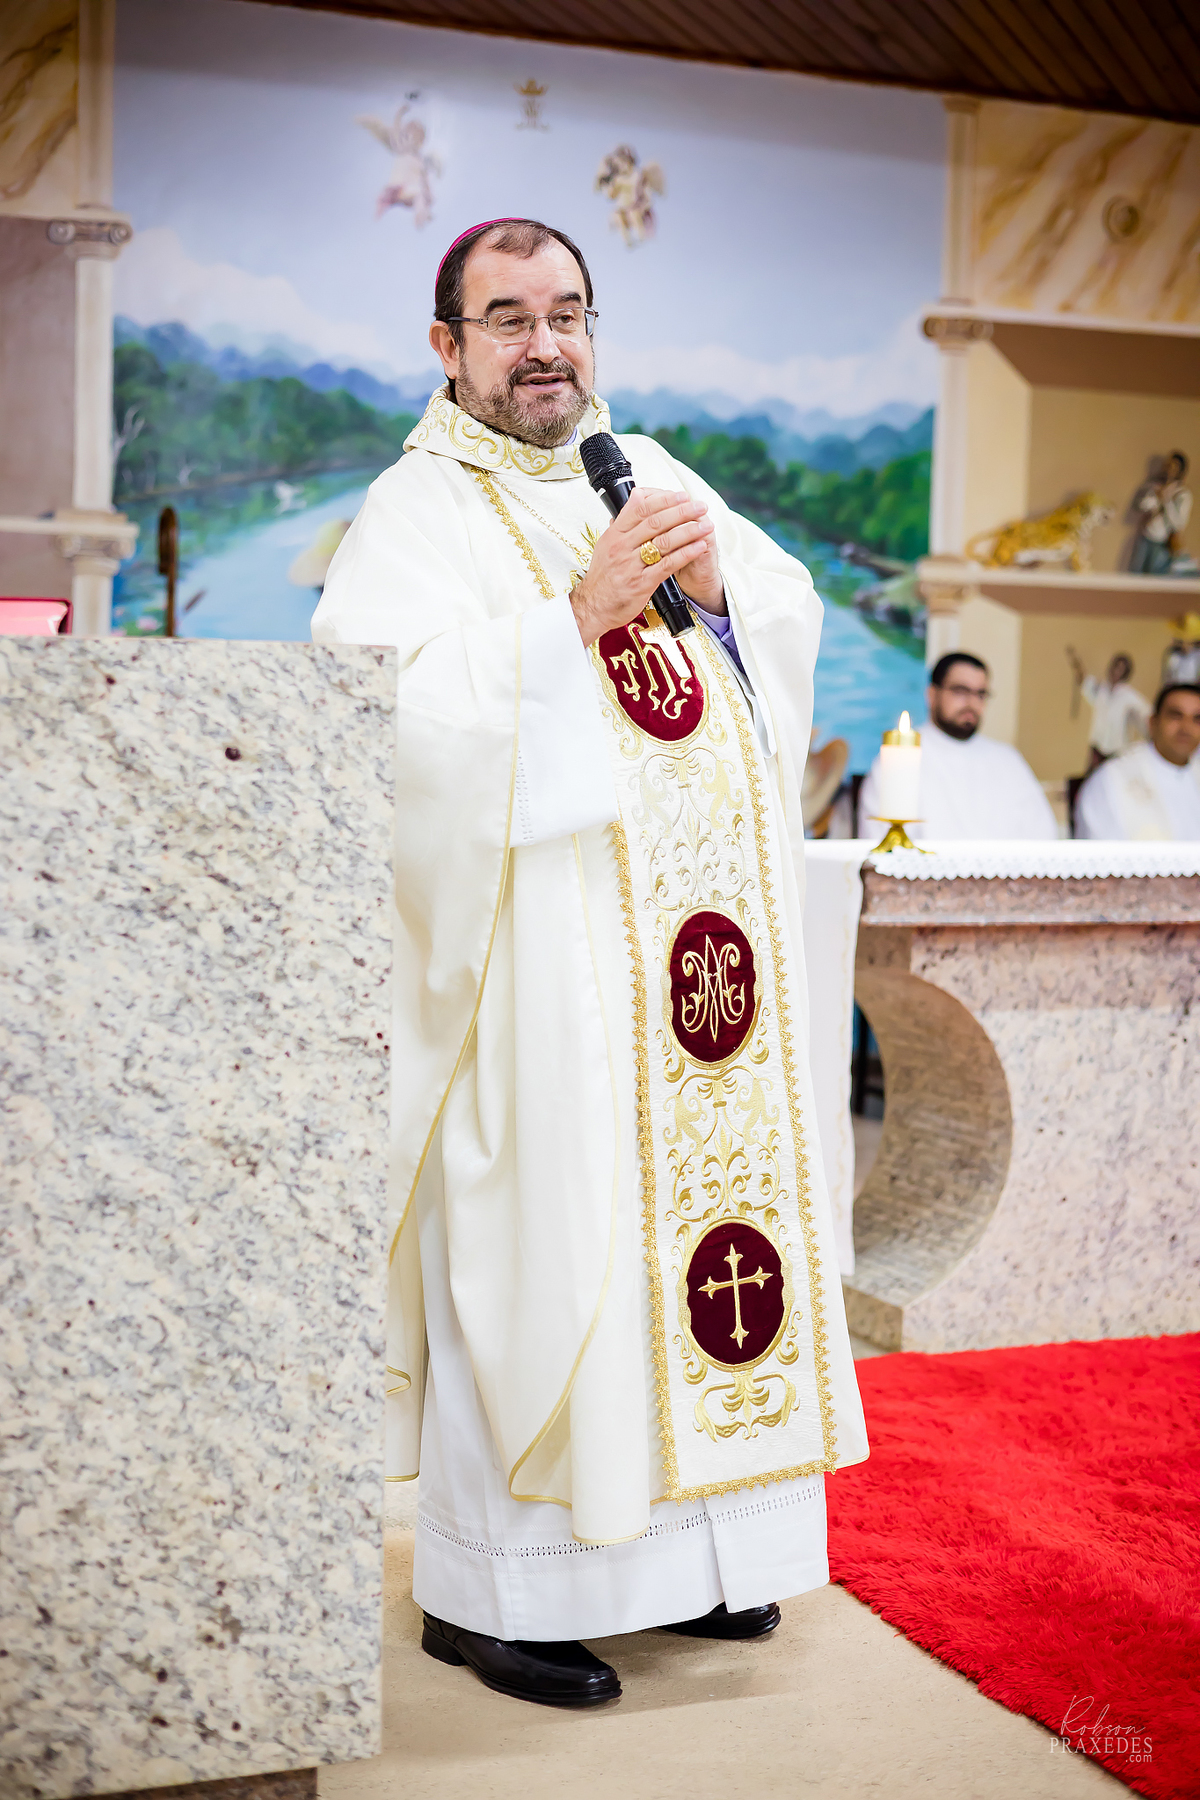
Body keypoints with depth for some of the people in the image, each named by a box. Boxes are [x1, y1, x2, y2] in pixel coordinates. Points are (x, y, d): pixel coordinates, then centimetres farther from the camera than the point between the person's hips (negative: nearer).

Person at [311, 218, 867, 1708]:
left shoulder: (649, 474, 17)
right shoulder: (416, 511, -2)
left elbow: (794, 625, 14)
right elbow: (396, 704, -17)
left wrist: (715, 584, -7)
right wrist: (581, 610, -22)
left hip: (698, 933, 6)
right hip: (533, 952, -6)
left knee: (702, 1198, 8)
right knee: (534, 1241, -6)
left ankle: (674, 1547, 21)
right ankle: (490, 1588, 6)